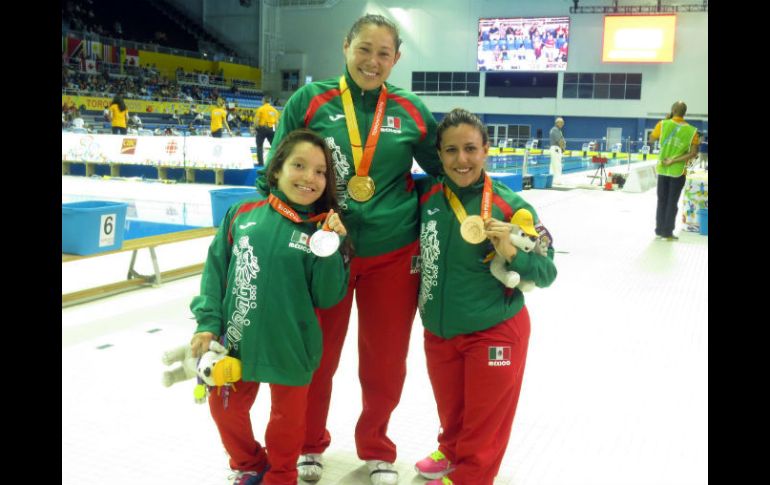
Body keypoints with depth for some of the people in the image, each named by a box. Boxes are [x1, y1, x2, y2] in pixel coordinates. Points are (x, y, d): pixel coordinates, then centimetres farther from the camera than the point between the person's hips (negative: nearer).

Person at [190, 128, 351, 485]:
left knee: (287, 417, 17)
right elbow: (216, 269, 1)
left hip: (290, 348, -2)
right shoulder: (242, 213, -5)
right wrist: (208, 322, -4)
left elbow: (328, 297, -12)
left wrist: (332, 248, -23)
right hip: (236, 341, 2)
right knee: (225, 407, 19)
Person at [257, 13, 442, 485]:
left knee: (385, 360, 12)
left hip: (393, 254, 1)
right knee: (316, 355, 13)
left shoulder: (412, 111, 1)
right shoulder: (312, 100, -4)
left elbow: (444, 169, 12)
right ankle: (309, 445, 39)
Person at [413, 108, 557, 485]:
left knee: (484, 416, 13)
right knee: (450, 408, 24)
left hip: (495, 333, -4)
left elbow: (547, 273, -11)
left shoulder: (510, 207, -16)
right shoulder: (426, 195, -7)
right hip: (438, 332, 4)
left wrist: (510, 252, -29)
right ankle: (452, 452, 51)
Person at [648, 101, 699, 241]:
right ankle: (668, 233, 7)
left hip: (662, 169, 2)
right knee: (672, 203, 5)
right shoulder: (692, 131, -8)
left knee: (661, 202, 13)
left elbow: (651, 139, 9)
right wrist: (674, 161, -12)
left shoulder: (663, 124, -7)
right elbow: (693, 153, -13)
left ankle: (659, 230, 16)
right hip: (678, 171, -2)